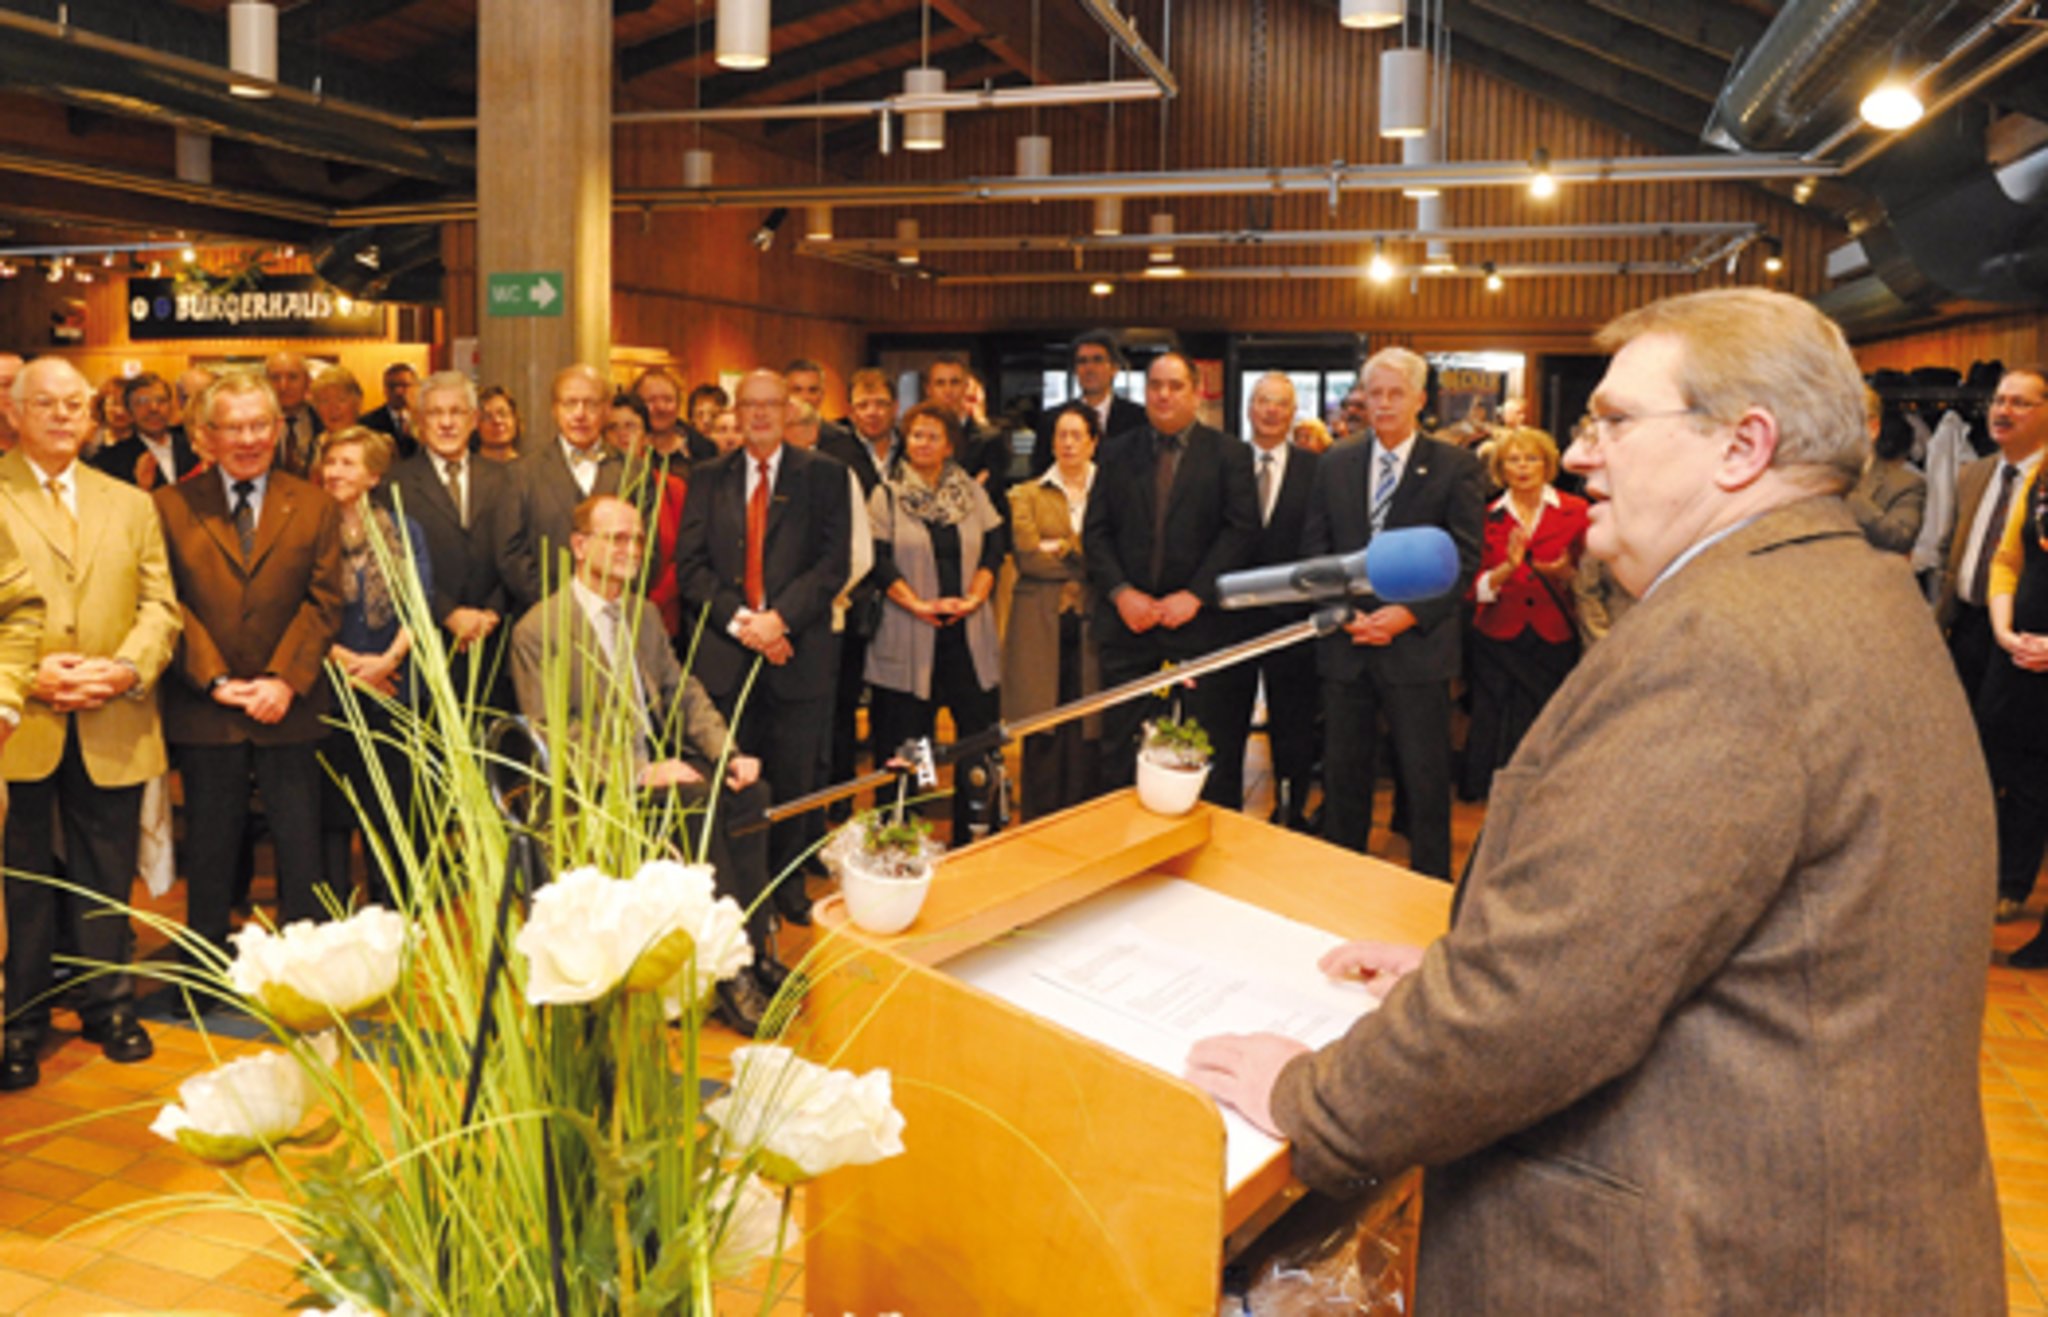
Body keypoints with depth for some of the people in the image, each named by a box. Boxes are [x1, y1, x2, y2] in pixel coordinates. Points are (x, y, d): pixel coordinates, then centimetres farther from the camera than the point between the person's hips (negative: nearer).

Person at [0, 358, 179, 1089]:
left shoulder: (131, 504, 14)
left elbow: (160, 605, 8)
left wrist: (127, 668, -10)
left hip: (112, 728, 3)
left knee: (106, 880, 10)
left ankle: (109, 1005, 24)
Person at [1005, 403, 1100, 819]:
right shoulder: (1027, 496, 11)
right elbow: (1028, 557, -4)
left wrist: (1060, 548, -7)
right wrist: (1085, 560, -7)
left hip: (1090, 629, 0)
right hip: (1040, 628, 0)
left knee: (1087, 736, -1)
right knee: (1043, 740, -1)